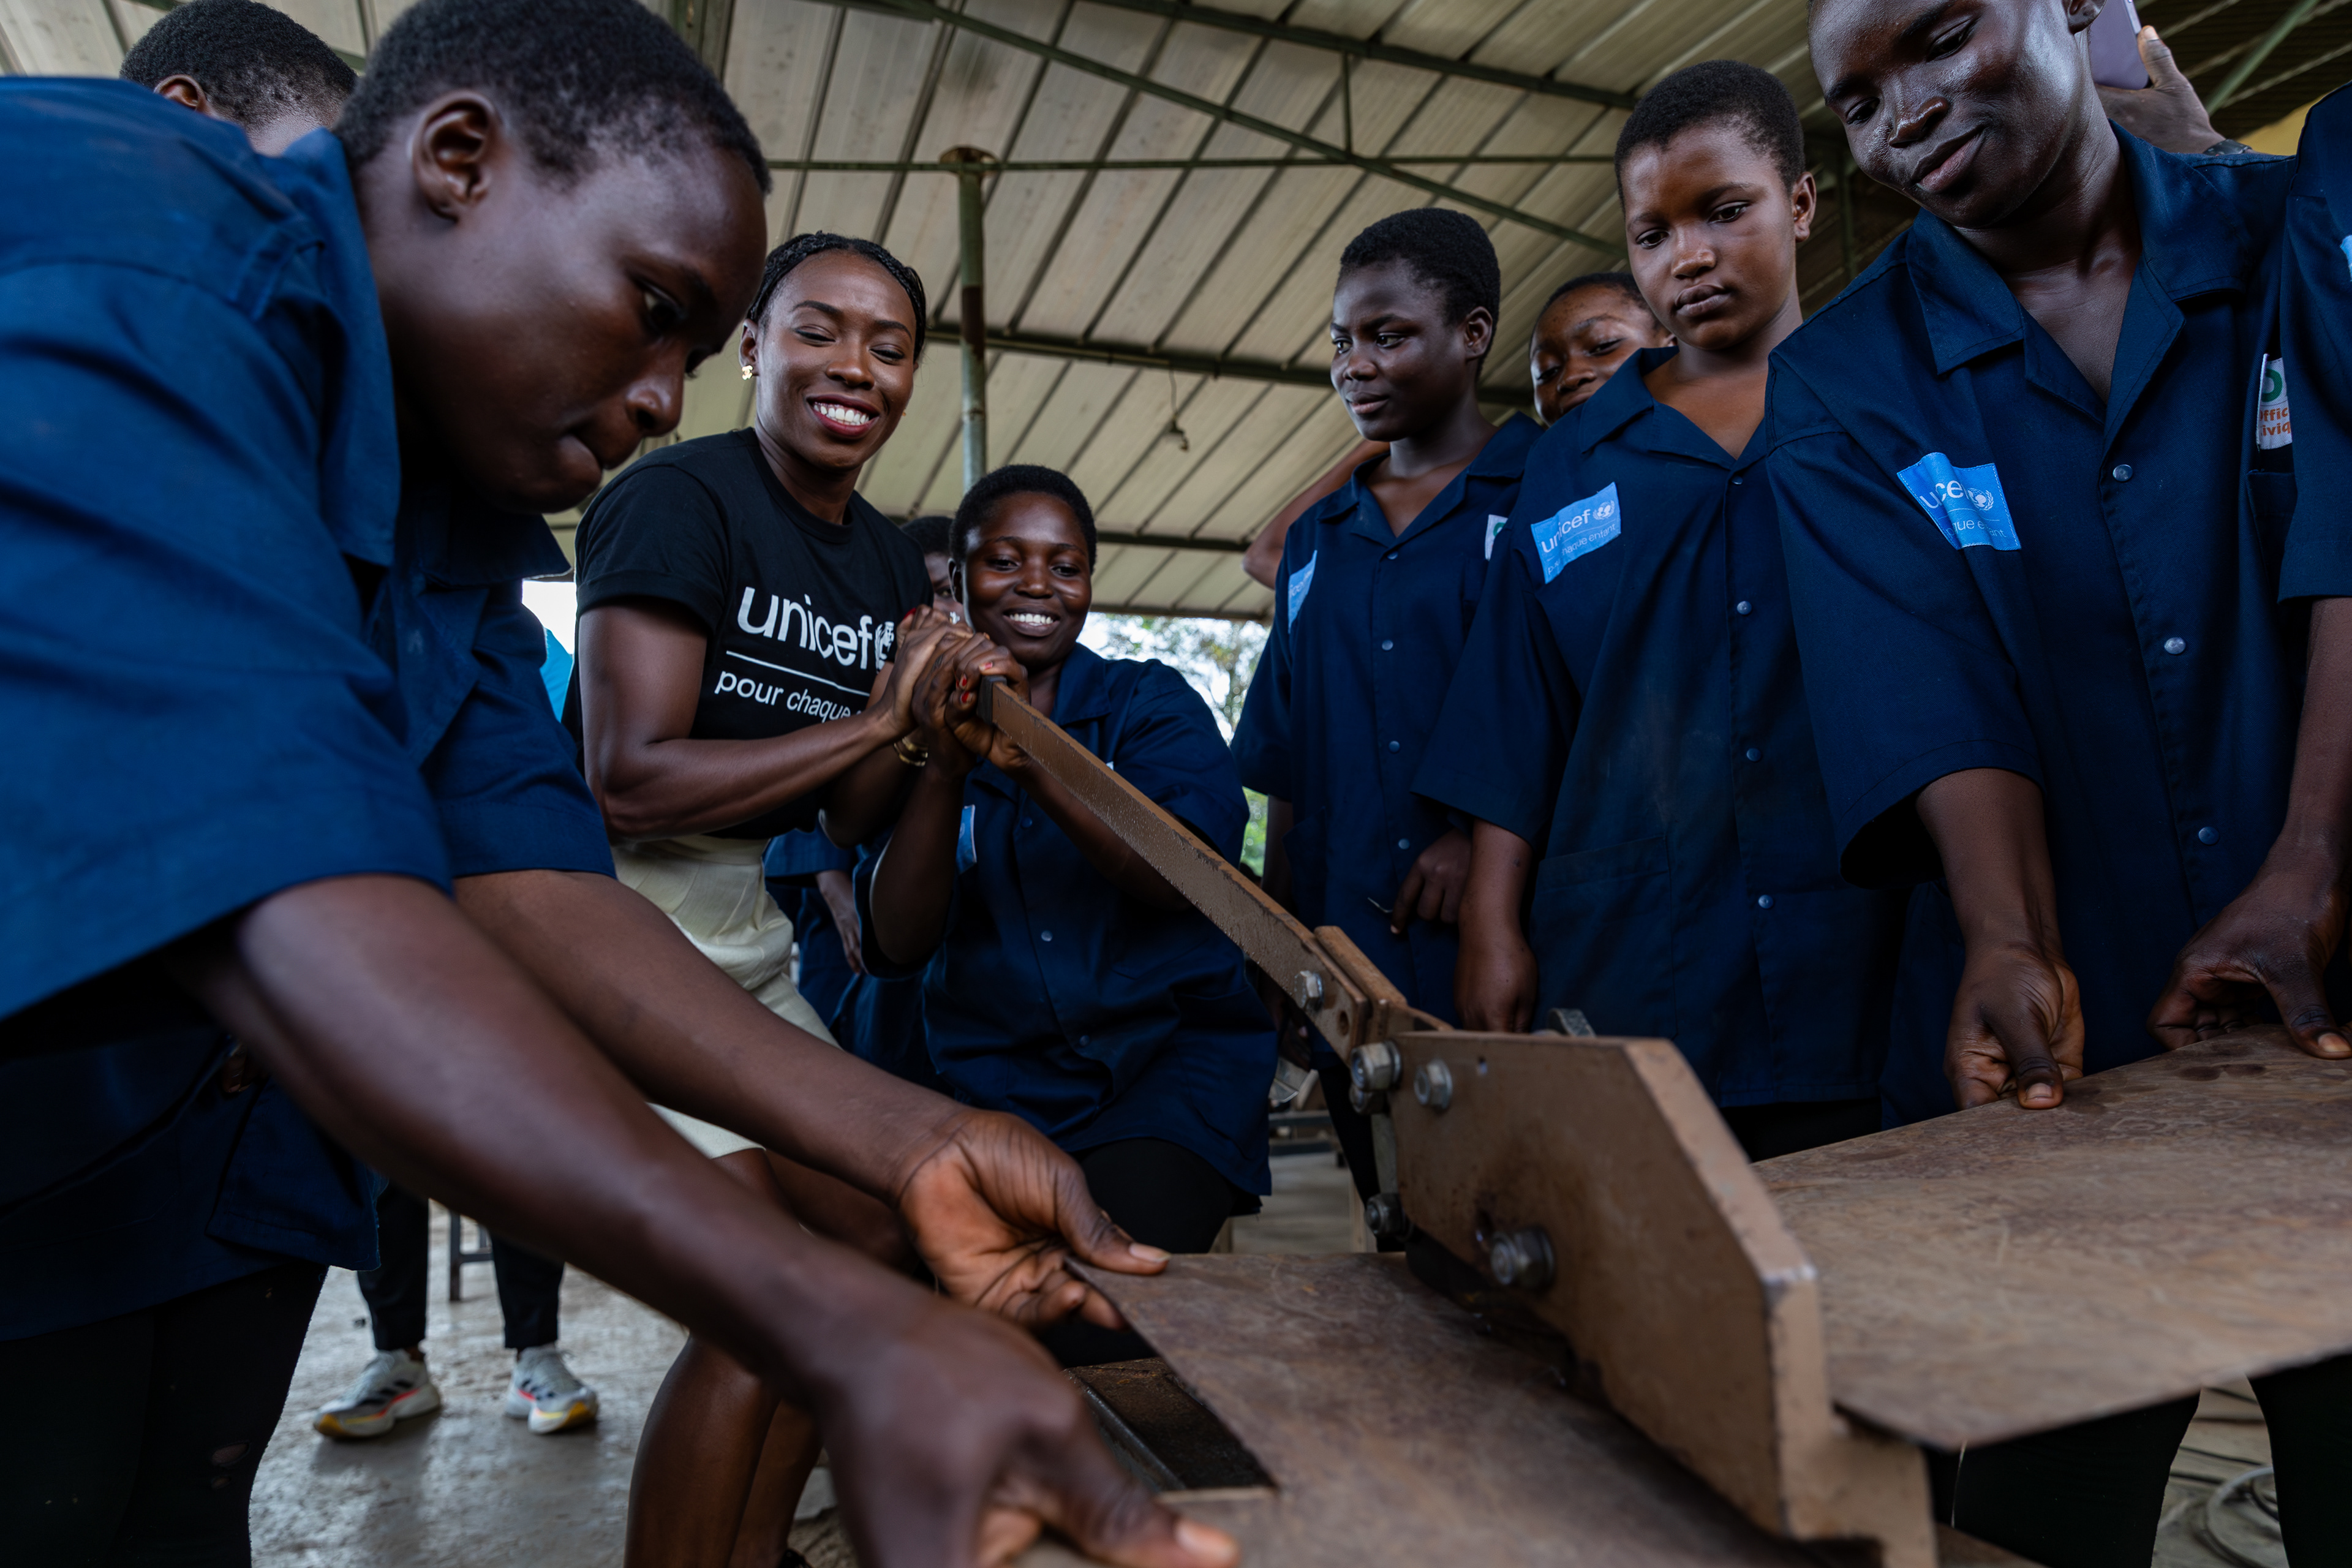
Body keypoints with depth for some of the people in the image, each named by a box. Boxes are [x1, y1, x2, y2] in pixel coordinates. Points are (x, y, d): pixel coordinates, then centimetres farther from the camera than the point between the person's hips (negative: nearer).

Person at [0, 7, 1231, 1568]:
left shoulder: (462, 524, 4)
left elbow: (522, 879, -7)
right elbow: (278, 909, -35)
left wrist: (911, 1141, -18)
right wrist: (852, 1336, -41)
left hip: (214, 1195, 7)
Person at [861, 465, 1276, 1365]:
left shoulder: (1153, 705, 7)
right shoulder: (924, 730, 11)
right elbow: (896, 943, -2)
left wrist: (1030, 760, -27)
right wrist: (948, 769, -17)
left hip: (1169, 1064, -2)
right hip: (995, 1084, 2)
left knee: (1101, 1328, -27)